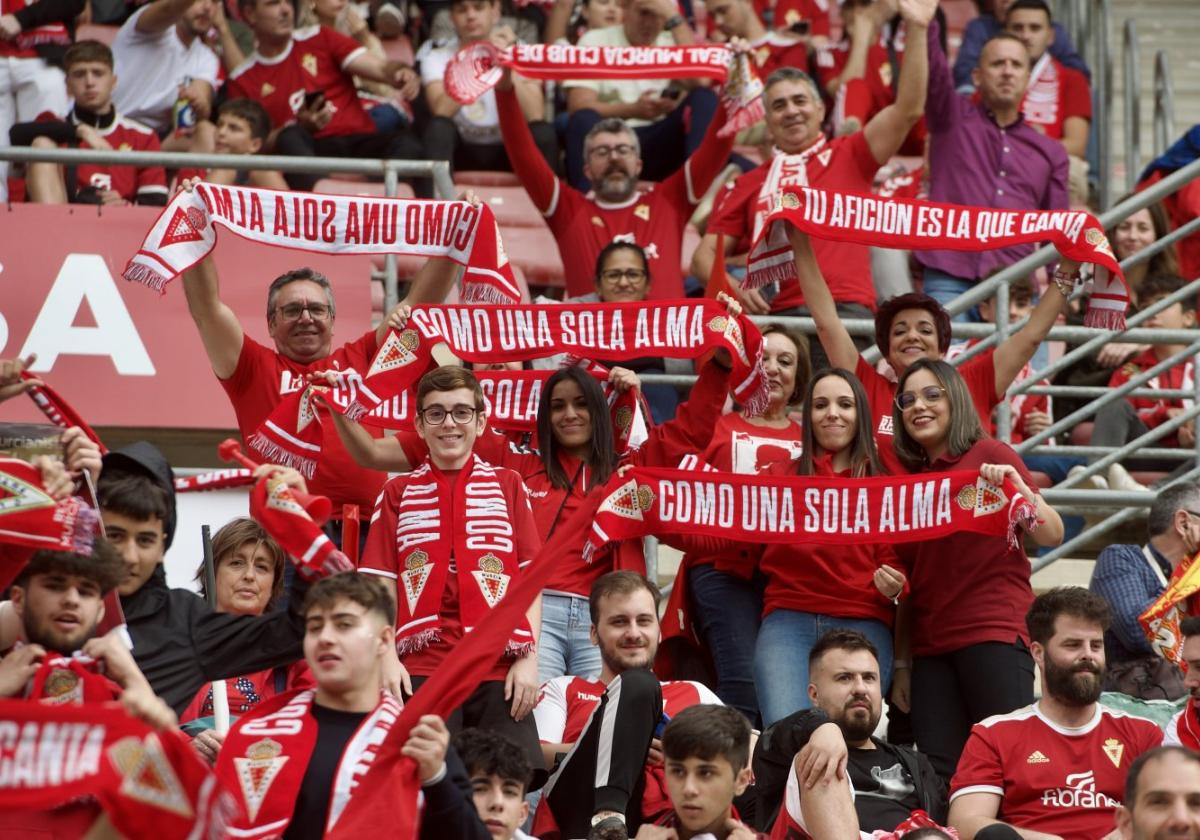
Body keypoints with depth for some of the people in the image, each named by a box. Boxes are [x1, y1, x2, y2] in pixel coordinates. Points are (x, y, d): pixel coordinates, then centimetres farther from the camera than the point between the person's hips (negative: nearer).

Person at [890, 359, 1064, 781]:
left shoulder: (988, 455, 1)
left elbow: (1052, 535, -7)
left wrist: (1018, 488, -23)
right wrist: (901, 662, 13)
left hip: (995, 634, -6)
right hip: (931, 645, 6)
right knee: (937, 774, -2)